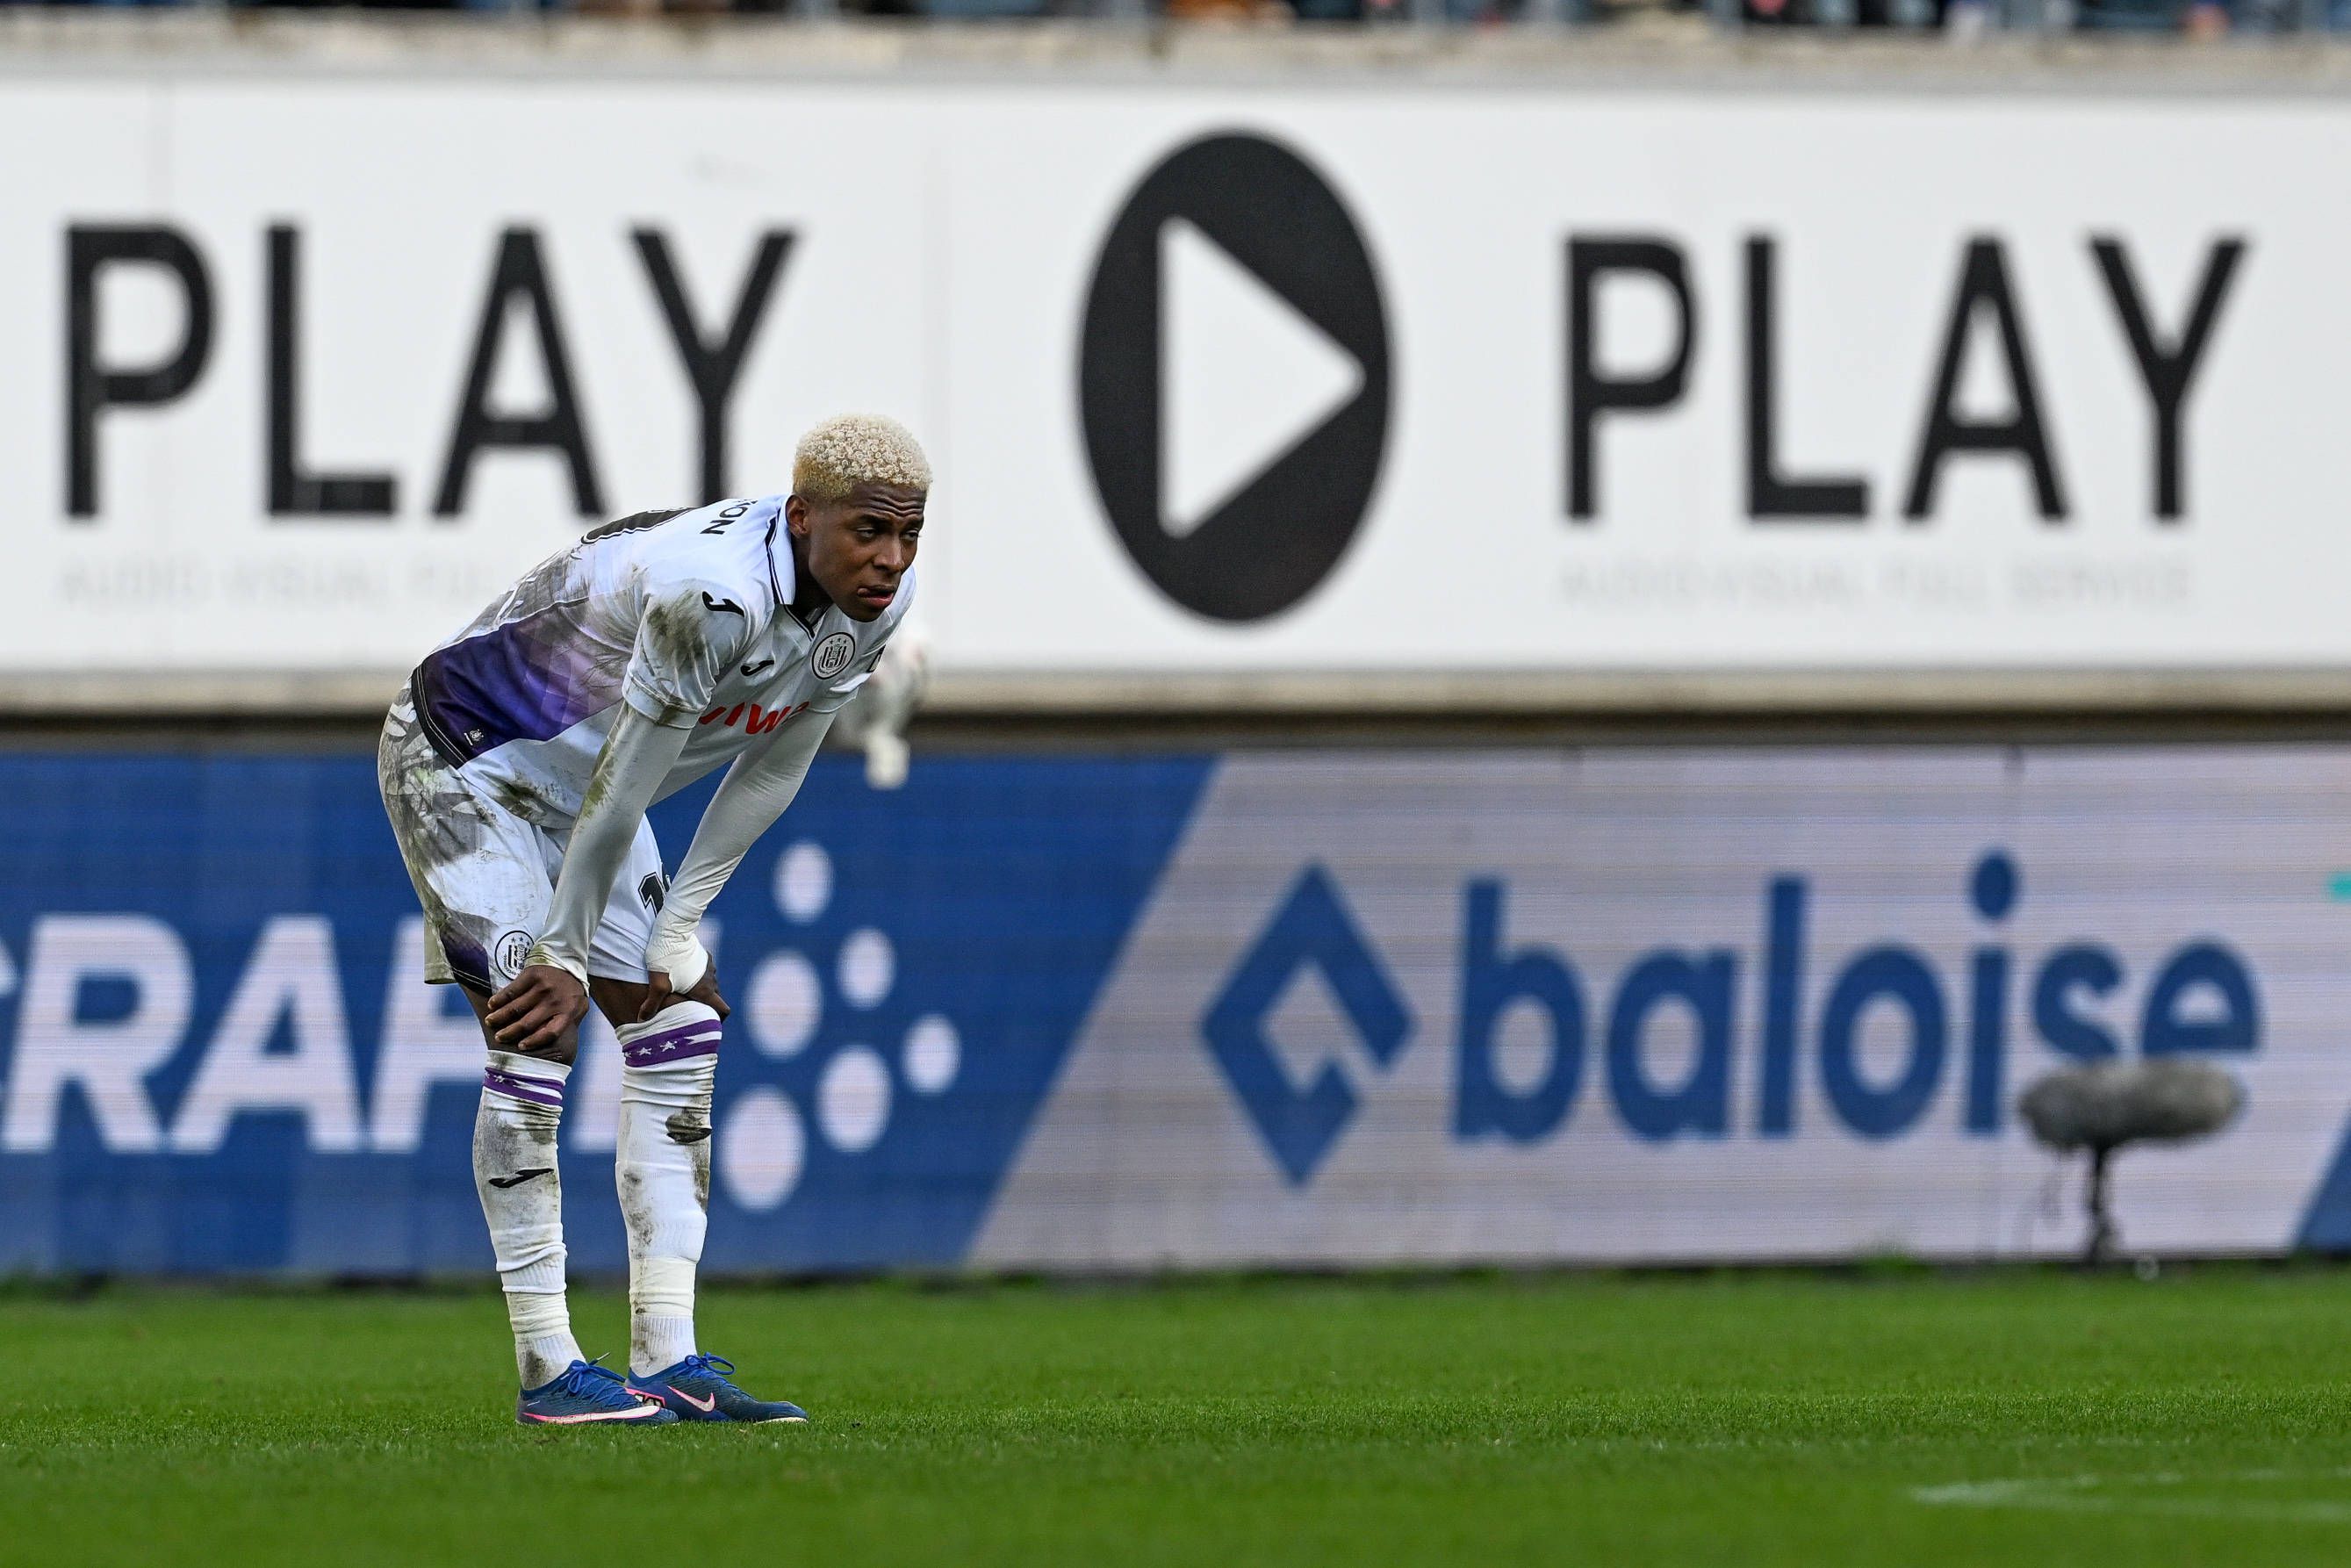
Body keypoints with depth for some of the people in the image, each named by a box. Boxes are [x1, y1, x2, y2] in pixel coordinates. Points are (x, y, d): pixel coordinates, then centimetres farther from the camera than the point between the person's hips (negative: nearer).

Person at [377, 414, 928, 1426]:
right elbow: (623, 789, -29)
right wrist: (568, 960, -19)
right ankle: (546, 1370, -12)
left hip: (567, 785, 9)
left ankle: (667, 1363, 2)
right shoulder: (714, 595, -37)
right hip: (461, 763, -9)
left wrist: (679, 925, 0)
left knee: (681, 1031, 3)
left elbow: (771, 772, 0)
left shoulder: (873, 604, -11)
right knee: (535, 1035, -15)